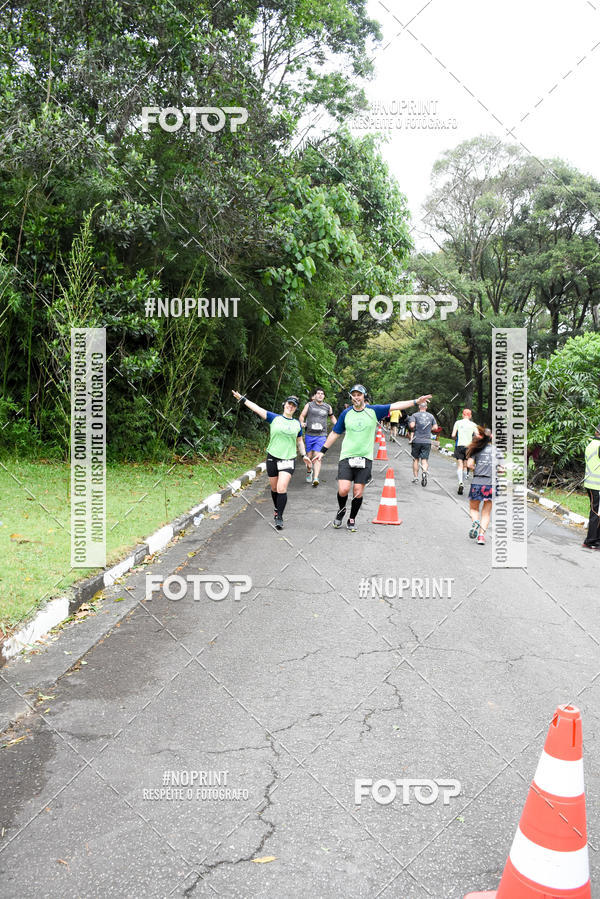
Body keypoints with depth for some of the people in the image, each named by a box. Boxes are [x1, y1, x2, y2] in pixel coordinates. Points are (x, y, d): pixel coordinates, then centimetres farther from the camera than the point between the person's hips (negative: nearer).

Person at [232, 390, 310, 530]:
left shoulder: (297, 424, 10)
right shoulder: (274, 418, 2)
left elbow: (300, 441, 22)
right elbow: (257, 408, -6)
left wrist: (304, 455, 12)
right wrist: (242, 399, -14)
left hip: (288, 460, 0)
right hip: (273, 457, 0)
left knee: (282, 488, -14)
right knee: (274, 488, 10)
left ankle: (279, 517, -7)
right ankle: (276, 509, 36)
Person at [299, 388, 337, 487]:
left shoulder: (328, 407, 9)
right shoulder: (309, 405, 5)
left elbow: (332, 417, 26)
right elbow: (302, 416, 8)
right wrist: (302, 423, -13)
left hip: (321, 435, -1)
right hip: (309, 435, 1)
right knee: (309, 457, 8)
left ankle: (316, 478, -19)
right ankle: (309, 472, 37)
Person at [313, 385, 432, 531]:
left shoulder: (373, 411, 2)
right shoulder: (346, 413, 5)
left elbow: (395, 406, -3)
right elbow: (335, 433, 13)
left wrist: (416, 401, -11)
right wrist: (323, 451, 14)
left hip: (365, 458, 0)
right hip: (346, 456, 0)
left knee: (358, 492, 1)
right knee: (343, 490, -11)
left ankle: (352, 519, 20)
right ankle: (341, 510, 20)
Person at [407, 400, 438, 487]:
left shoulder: (415, 415, -2)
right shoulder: (431, 416, 7)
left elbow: (412, 425, -16)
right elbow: (435, 427, 5)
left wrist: (412, 430, 6)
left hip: (416, 440, -1)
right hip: (427, 441, 1)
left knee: (416, 459, 11)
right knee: (424, 460, 1)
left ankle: (415, 478, 16)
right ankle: (424, 472, -28)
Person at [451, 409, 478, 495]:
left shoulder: (458, 423, 3)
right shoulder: (473, 425, 5)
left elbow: (453, 435, -2)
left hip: (459, 445, -1)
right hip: (469, 446, 1)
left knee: (460, 465, -5)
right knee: (465, 466, 12)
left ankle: (460, 483, -25)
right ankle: (462, 483, 19)